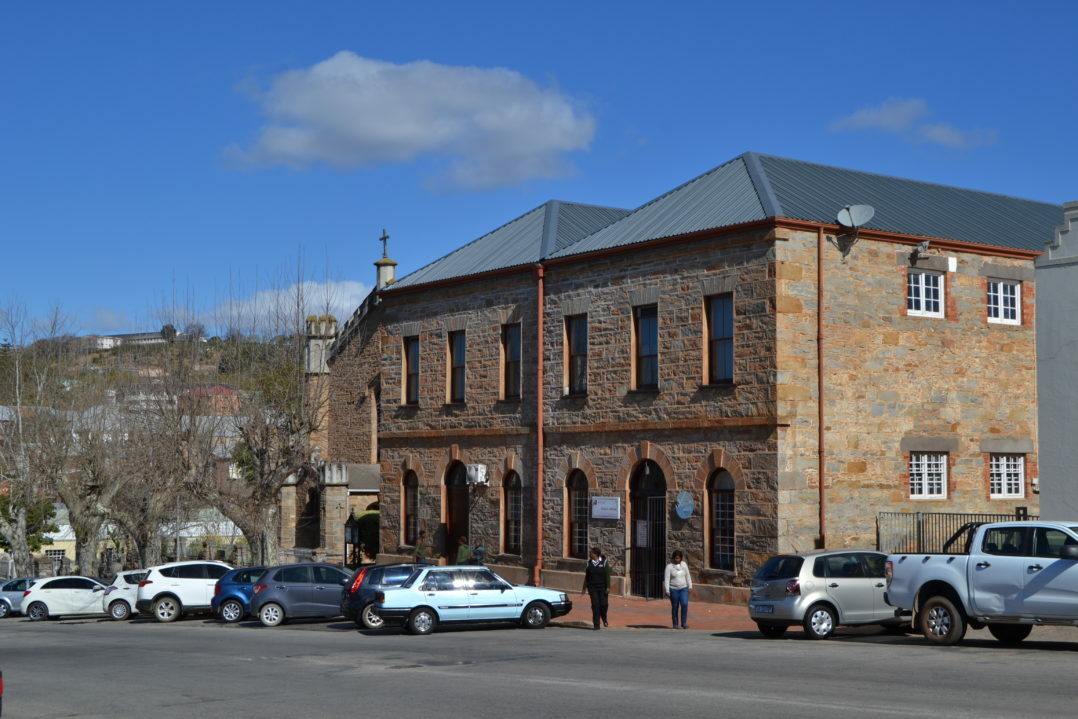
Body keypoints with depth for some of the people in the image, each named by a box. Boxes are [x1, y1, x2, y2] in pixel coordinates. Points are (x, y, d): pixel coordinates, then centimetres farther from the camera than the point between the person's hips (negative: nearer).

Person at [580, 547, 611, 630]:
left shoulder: (604, 562, -3)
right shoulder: (589, 563, 7)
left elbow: (607, 576, -6)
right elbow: (587, 576, 11)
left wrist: (608, 587, -12)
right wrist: (584, 588, 8)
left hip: (602, 587, -2)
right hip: (592, 587, 2)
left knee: (603, 604, -5)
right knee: (595, 605, -3)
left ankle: (604, 619, 24)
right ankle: (596, 624, 1)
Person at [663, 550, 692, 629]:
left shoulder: (683, 564, 3)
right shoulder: (669, 566, -9)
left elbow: (687, 576, 10)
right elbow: (666, 579, -12)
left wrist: (690, 586, 8)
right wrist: (667, 591, -18)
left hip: (683, 588, 3)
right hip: (673, 589, -3)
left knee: (684, 605, -13)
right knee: (675, 607, 3)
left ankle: (684, 623, -5)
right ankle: (675, 624, 15)